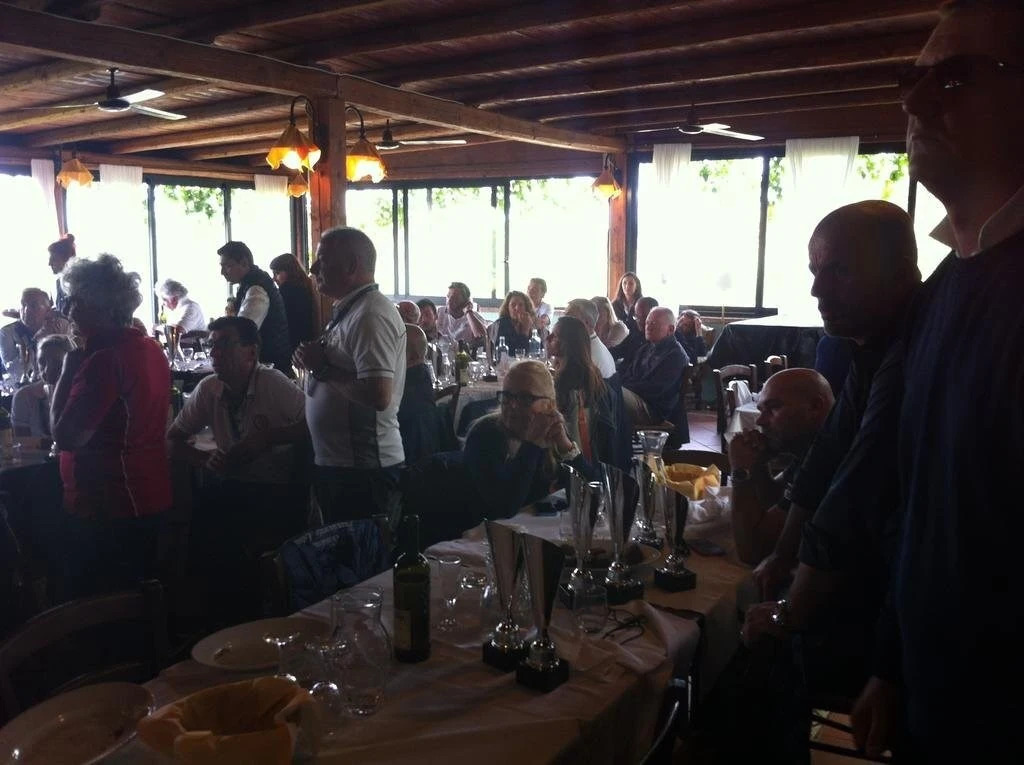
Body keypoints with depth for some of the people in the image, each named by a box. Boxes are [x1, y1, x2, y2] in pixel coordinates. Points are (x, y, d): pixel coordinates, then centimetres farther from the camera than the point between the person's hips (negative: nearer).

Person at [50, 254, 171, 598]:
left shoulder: (105, 359, -22)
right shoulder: (151, 349, 9)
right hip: (149, 496, 10)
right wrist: (80, 363, 12)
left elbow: (67, 436, -25)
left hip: (106, 506, -9)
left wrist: (68, 367, -17)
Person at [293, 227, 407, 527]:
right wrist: (317, 363, 5)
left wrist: (323, 368, -17)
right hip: (338, 465, 10)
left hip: (362, 471, -10)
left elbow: (378, 396, -28)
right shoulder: (348, 310, 14)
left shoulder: (371, 316, -18)